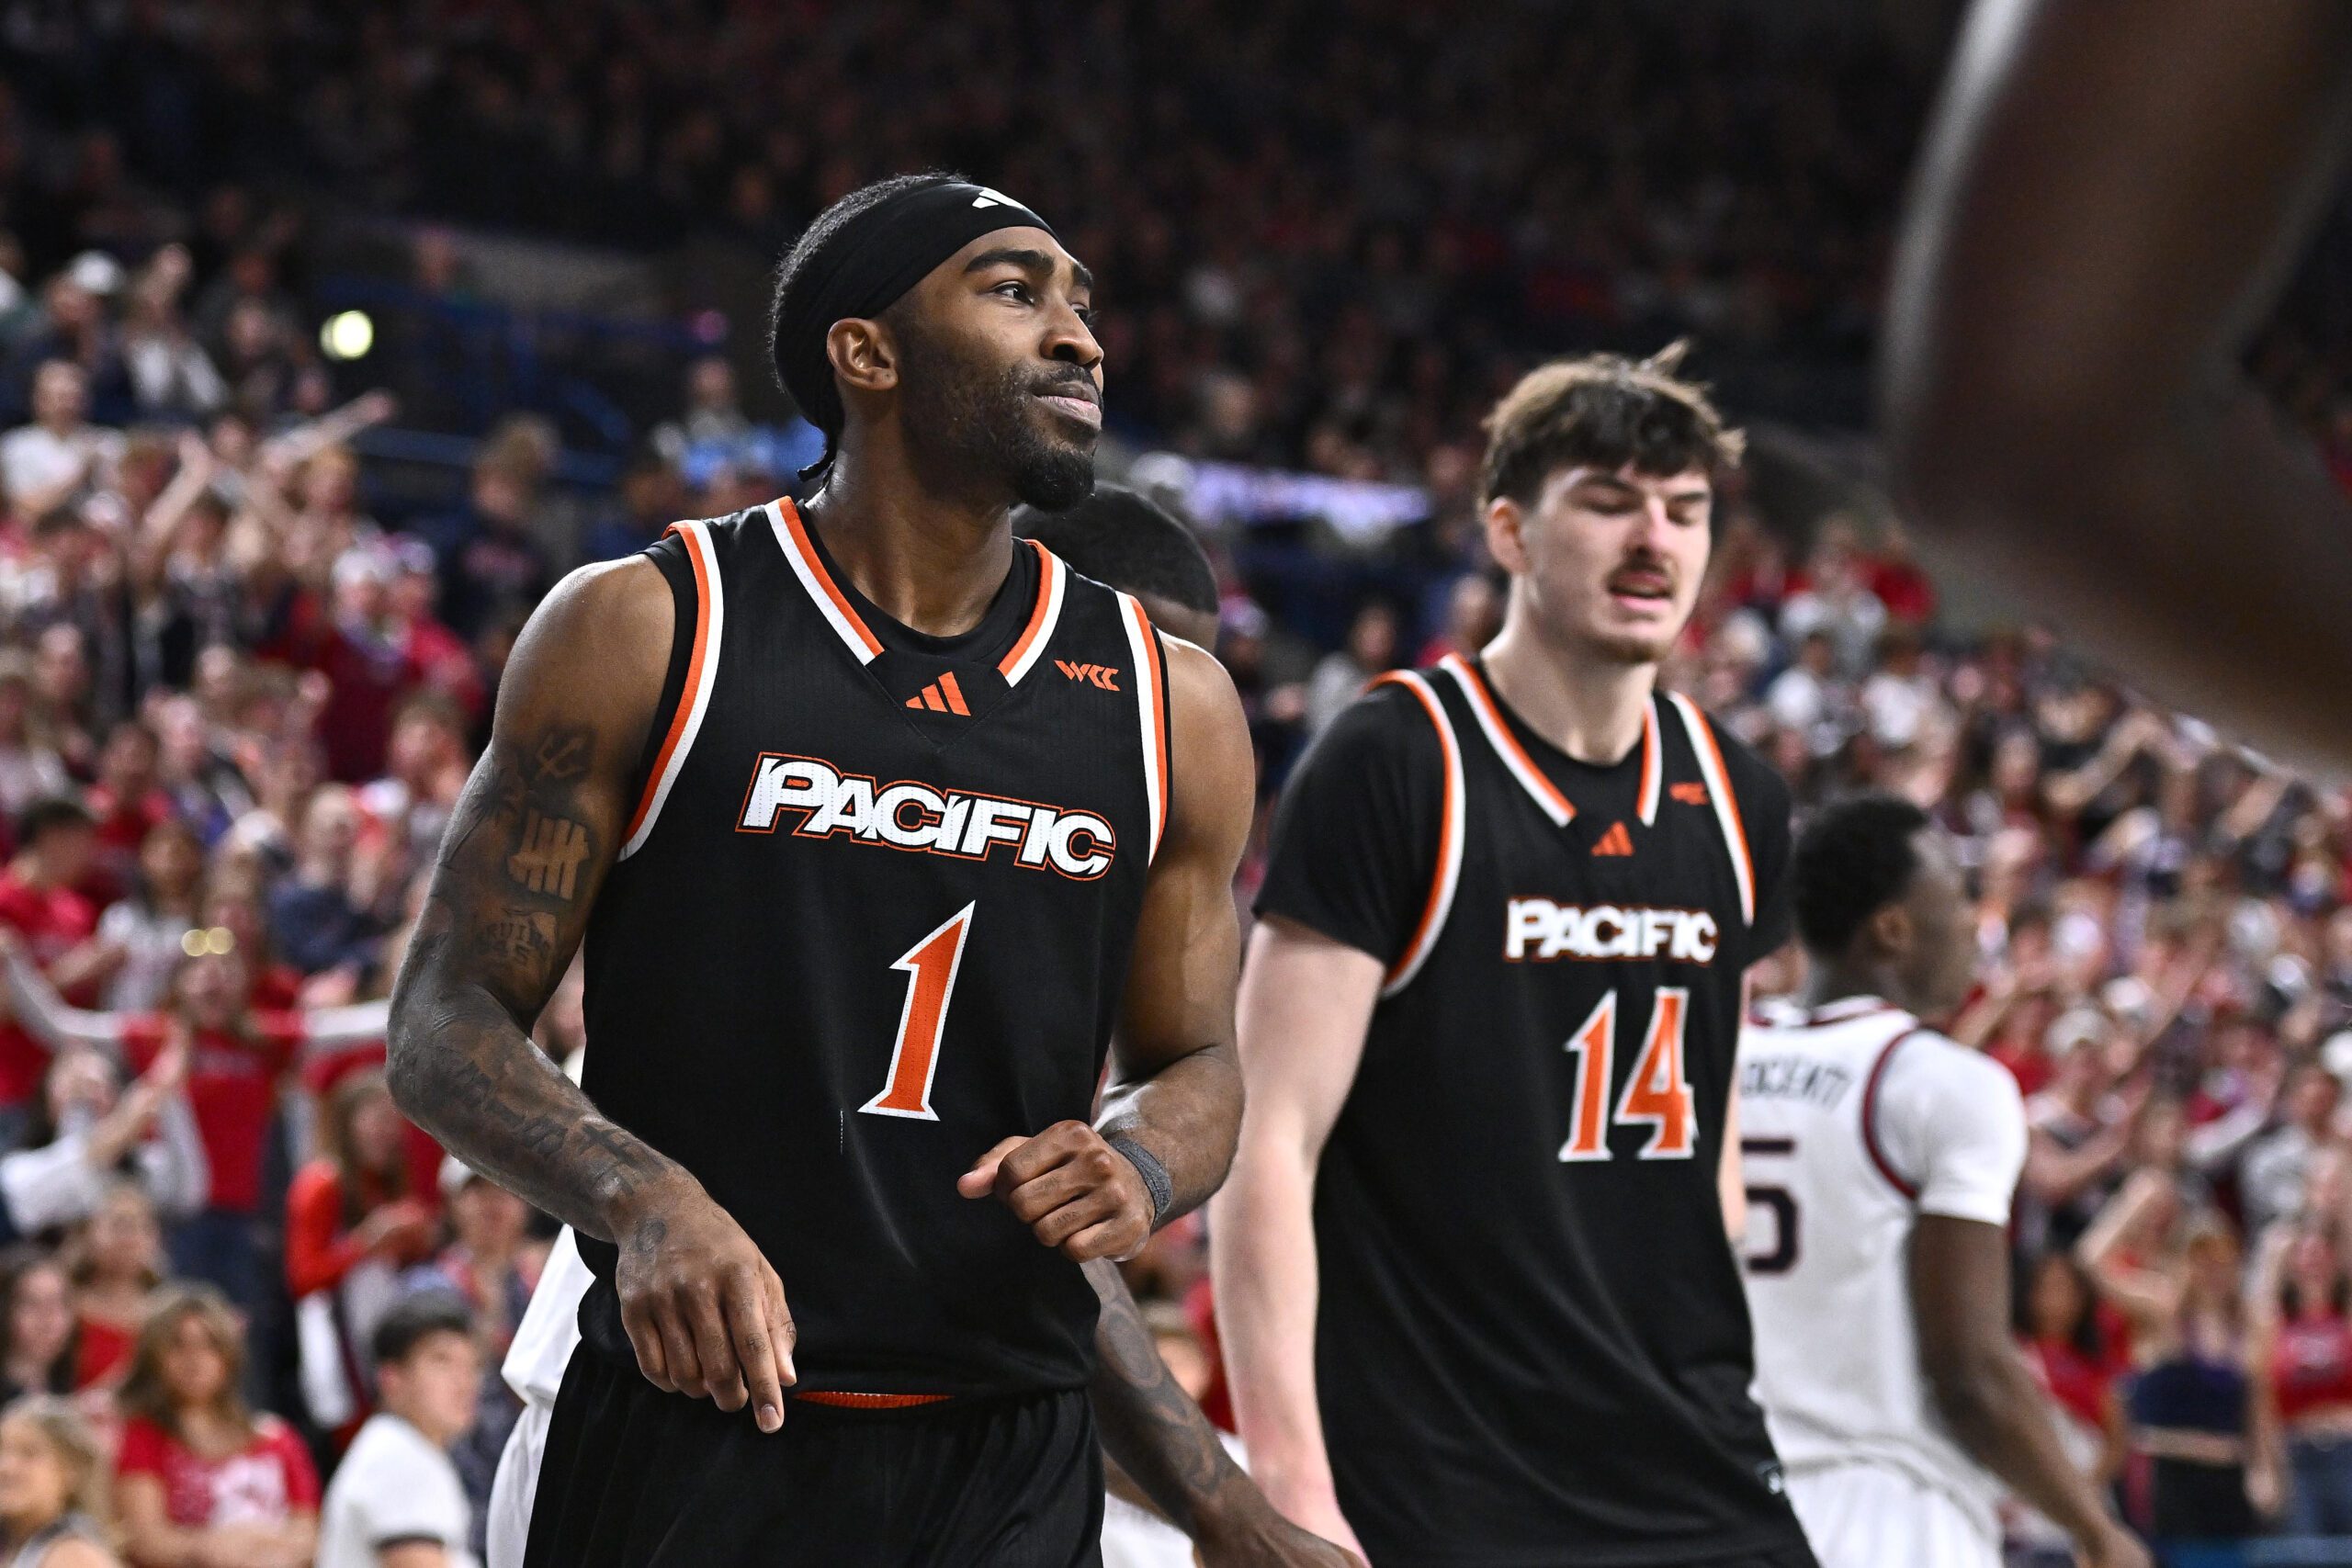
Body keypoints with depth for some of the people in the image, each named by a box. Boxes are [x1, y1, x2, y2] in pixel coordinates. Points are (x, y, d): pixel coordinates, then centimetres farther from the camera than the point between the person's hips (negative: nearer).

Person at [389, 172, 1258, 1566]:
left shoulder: (1171, 706, 8)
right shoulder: (646, 634, -2)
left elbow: (1199, 1065, 17)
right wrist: (643, 1202, -21)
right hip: (691, 1429, -3)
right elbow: (447, 1024, -3)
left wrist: (1141, 1164, -7)